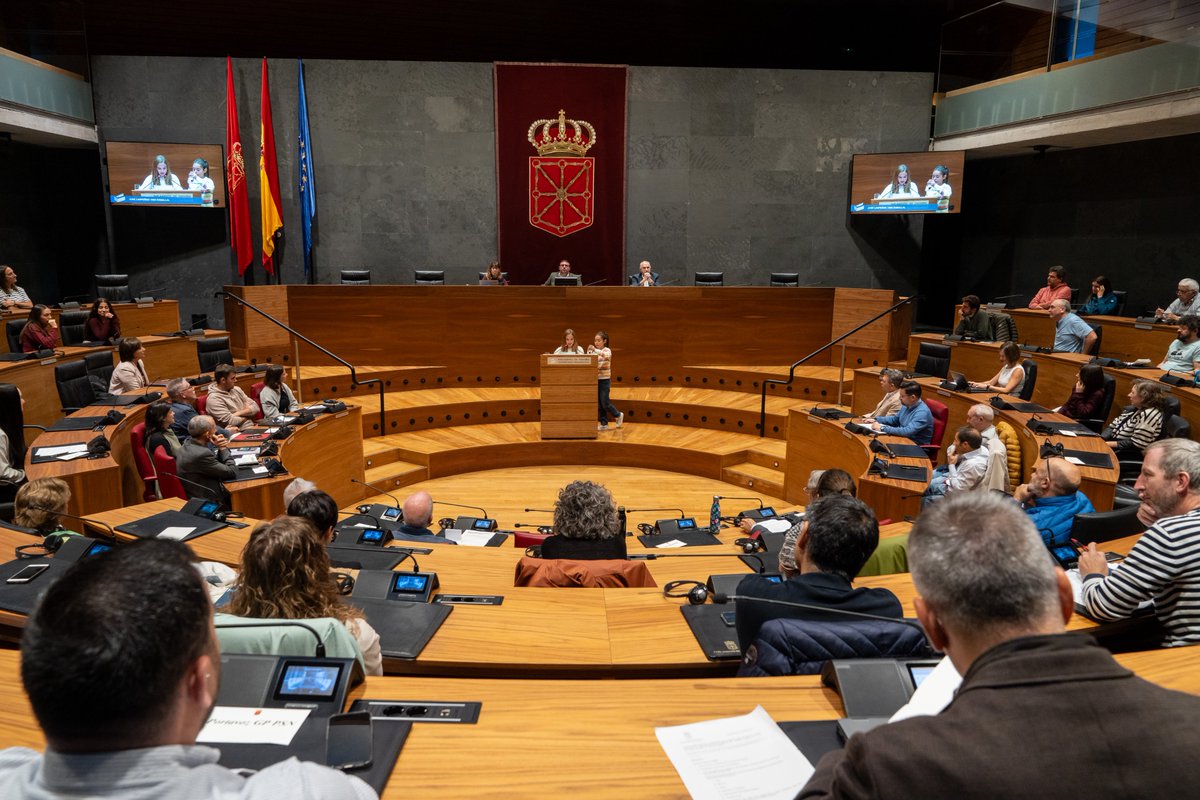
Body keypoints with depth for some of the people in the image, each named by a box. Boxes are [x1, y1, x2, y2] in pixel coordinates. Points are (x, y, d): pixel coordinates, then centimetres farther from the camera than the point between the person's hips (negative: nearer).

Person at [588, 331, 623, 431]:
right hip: (596, 380, 6)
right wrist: (589, 352, -8)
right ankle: (604, 424, 14)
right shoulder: (593, 352, 9)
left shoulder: (607, 350, -7)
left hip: (604, 380, -6)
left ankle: (618, 415, 18)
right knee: (599, 403, 6)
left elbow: (607, 355, -32)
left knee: (605, 403, -5)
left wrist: (595, 350, -42)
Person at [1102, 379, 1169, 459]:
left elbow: (1135, 444, -23)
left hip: (1132, 455, -9)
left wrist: (1109, 444, -19)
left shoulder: (1150, 414, -20)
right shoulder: (1134, 408, 10)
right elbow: (1113, 426, 12)